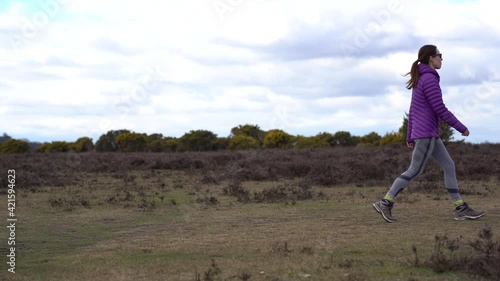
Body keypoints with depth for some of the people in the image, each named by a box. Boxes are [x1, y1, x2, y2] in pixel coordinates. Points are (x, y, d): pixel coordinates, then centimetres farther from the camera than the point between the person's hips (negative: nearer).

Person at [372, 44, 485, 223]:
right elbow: (440, 110, -17)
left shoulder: (420, 80, 15)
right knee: (414, 171, -5)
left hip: (429, 134, 10)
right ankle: (385, 203, -2)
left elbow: (412, 110, 18)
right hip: (426, 133, -10)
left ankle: (461, 208, 5)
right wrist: (461, 128, -9)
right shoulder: (429, 79, -15)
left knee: (449, 166, 7)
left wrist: (410, 136, 20)